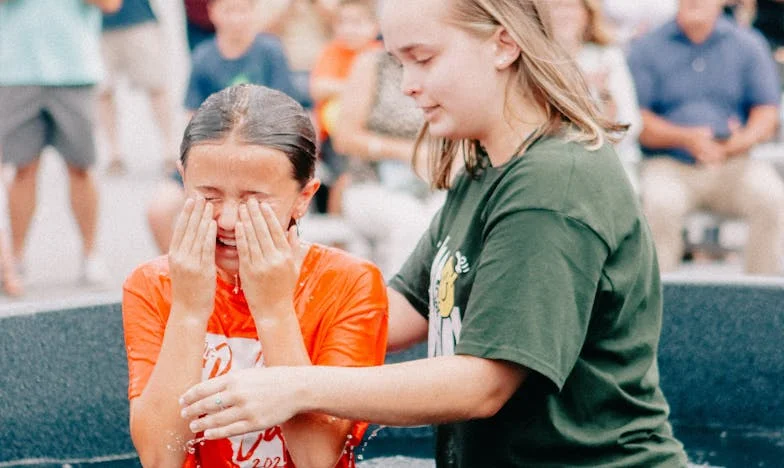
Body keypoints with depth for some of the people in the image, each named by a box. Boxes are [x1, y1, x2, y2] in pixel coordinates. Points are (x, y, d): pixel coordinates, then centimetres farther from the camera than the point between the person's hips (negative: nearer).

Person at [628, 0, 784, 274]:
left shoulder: (748, 44, 10)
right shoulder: (646, 49, 5)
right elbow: (637, 120, -3)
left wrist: (743, 140, -17)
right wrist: (686, 138, -20)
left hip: (733, 166, 1)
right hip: (669, 164, -1)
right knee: (660, 203, -33)